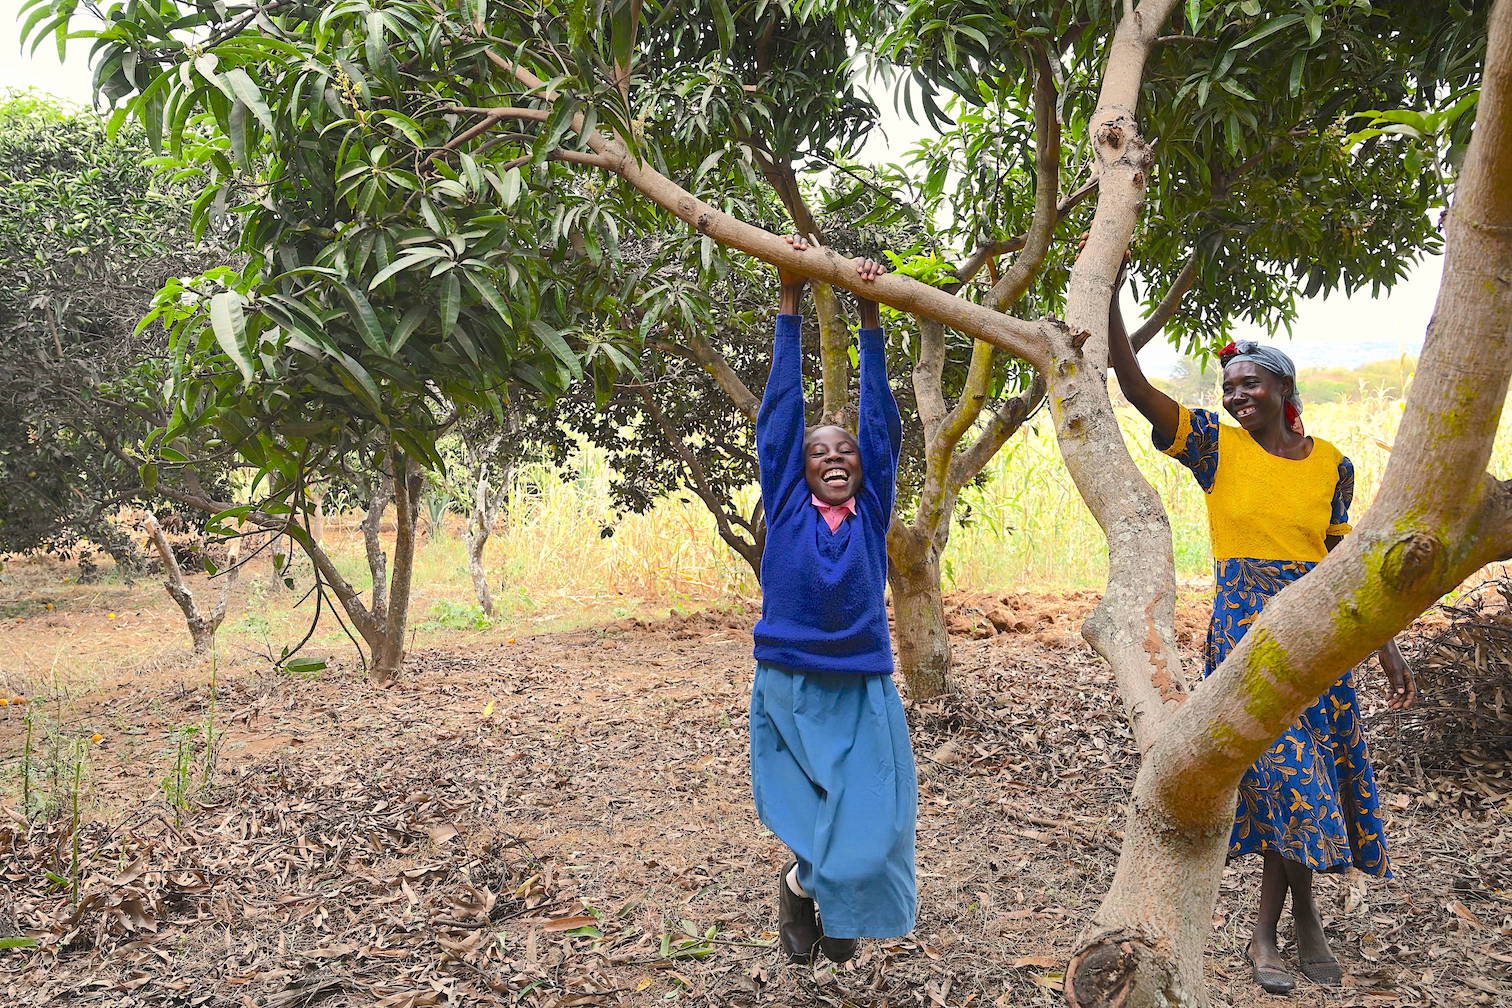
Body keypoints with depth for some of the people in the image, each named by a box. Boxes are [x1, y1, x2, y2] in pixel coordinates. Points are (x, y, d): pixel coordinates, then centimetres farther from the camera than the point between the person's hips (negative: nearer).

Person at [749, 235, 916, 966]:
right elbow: (780, 410, 0)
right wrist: (790, 302, -1)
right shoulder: (786, 506, 1)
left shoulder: (871, 511, 4)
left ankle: (835, 906, 31)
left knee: (868, 834, 1)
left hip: (863, 693, 1)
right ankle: (800, 886, 36)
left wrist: (870, 315, -1)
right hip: (789, 687, -1)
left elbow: (881, 419, 2)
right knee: (810, 826, 4)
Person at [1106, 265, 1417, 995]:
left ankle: (1267, 929, 24)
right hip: (1244, 631, -3)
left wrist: (1387, 652, 9)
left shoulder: (1332, 465, 4)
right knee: (1290, 774, -5)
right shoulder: (1216, 446, -3)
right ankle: (1303, 920, 16)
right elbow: (1133, 385, -12)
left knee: (1302, 775, 7)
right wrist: (1109, 296, -19)